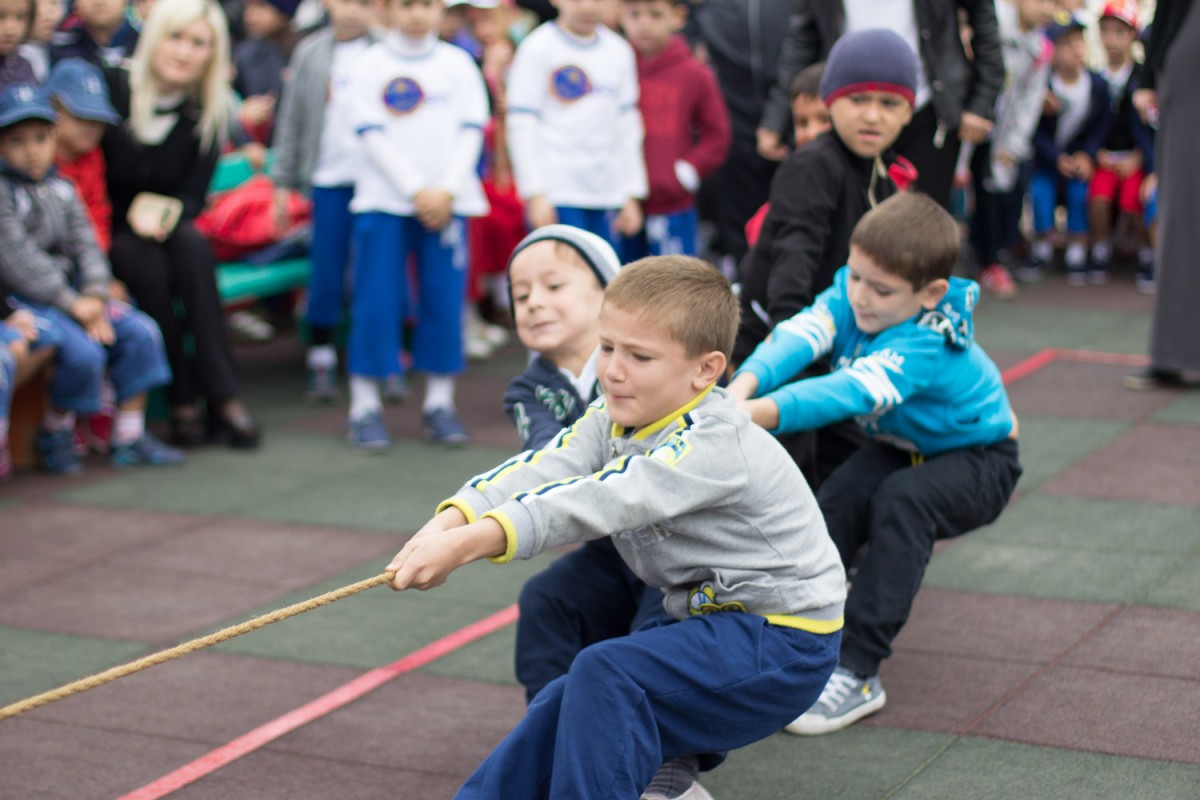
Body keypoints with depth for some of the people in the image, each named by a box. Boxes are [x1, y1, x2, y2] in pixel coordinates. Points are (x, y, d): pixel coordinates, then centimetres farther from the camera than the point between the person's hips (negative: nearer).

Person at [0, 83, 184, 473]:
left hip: (70, 291, 8)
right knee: (82, 352, -27)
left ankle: (129, 437, 2)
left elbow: (85, 246, 8)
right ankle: (54, 433, -1)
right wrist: (72, 304, -20)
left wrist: (95, 297, -11)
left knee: (140, 333, -4)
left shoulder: (61, 190, 11)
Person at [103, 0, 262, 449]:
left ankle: (222, 398, -32)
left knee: (192, 243, -30)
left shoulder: (205, 113, 1)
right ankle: (182, 404, -27)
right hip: (110, 235, -2)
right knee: (146, 262, -32)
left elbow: (194, 197, 2)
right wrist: (132, 214, -19)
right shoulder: (112, 88, -10)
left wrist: (163, 211, -20)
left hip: (166, 231, 3)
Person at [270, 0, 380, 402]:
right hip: (329, 178, 2)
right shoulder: (309, 53, 9)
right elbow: (291, 119, 12)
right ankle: (321, 362, 14)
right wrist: (283, 180, 9)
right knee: (326, 275, 3)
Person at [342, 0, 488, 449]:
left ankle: (439, 402, 12)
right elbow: (371, 136, -5)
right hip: (384, 201, -2)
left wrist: (446, 191, -10)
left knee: (444, 302, 2)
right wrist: (415, 190, -12)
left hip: (446, 203, 2)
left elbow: (471, 133, 3)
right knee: (375, 302, -4)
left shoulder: (458, 64, 8)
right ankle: (364, 405, 4)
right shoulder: (370, 66, 2)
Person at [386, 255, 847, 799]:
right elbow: (542, 470, -18)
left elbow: (604, 500, -41)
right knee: (562, 705, 3)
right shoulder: (612, 420, 0)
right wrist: (450, 523, -38)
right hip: (706, 616, 9)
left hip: (783, 638, -9)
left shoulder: (713, 446, -27)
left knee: (606, 677, -25)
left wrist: (471, 542, -52)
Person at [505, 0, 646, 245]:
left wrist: (632, 196, 11)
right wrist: (535, 194, -11)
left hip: (607, 198, 5)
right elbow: (522, 126, -5)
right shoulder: (537, 48, -2)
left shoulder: (620, 51, 13)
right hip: (556, 196, -5)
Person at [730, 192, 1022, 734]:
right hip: (902, 446, 6)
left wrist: (763, 413, -67)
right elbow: (800, 335, -36)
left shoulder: (925, 343, -35)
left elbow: (853, 391, -51)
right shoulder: (848, 294, -17)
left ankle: (857, 672, -32)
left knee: (901, 502, -34)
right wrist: (742, 388, -57)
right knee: (833, 505, -22)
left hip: (976, 460, -6)